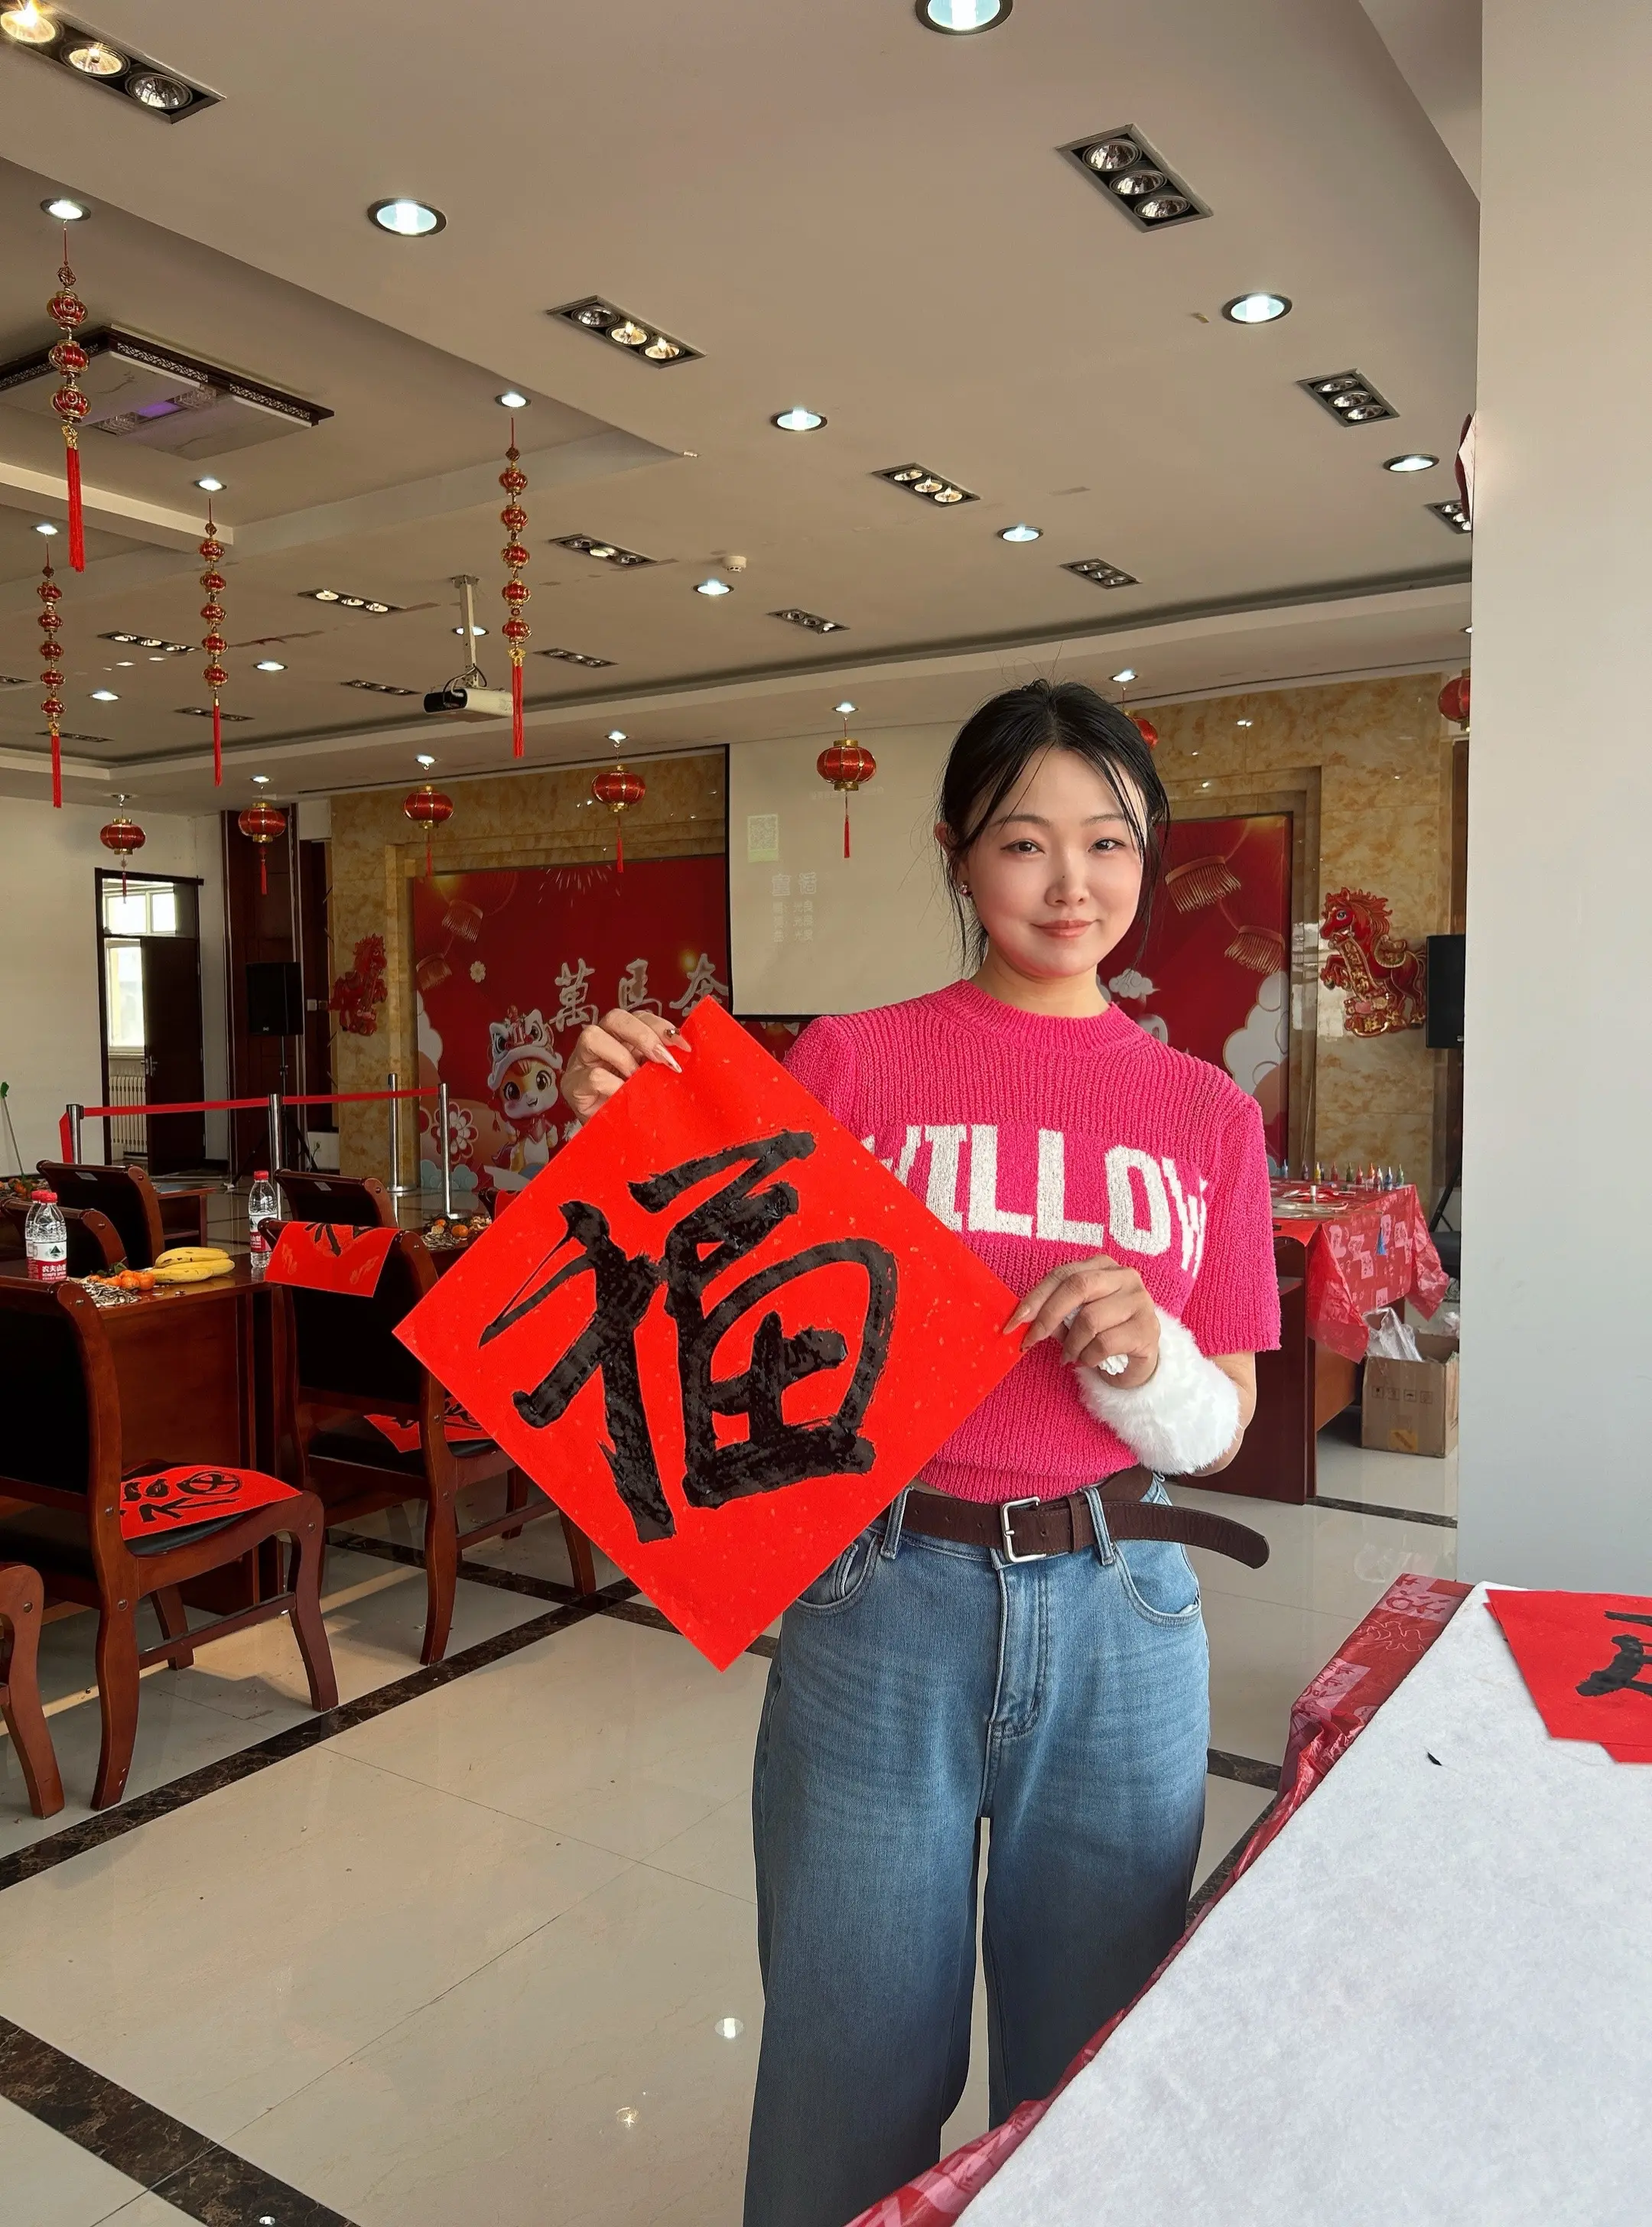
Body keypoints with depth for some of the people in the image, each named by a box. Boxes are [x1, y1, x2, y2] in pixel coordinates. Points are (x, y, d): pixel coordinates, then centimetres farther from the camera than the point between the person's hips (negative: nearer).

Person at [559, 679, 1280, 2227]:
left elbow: (1216, 1432, 6)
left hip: (1116, 1620, 2)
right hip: (881, 1601, -1)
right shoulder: (849, 1065, -3)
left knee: (1084, 2078, 20)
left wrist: (1141, 1350, -15)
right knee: (853, 2074, 14)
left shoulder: (1204, 1113, 3)